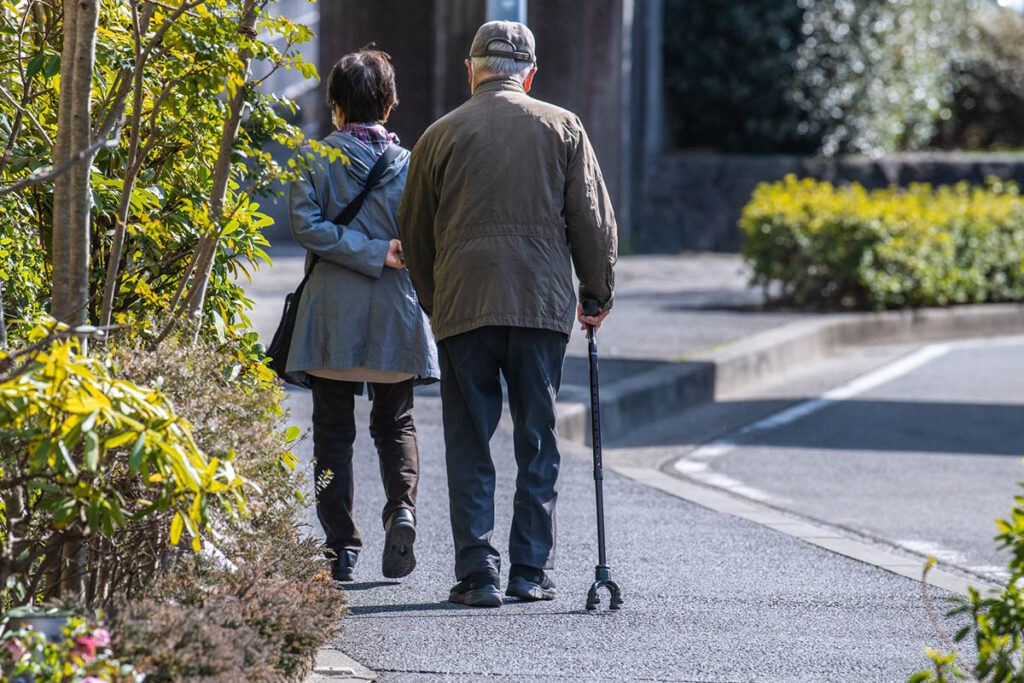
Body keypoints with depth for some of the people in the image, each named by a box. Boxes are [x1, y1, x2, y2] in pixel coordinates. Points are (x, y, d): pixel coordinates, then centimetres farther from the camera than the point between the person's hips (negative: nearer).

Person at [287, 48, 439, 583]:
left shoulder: (315, 159, -2)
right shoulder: (409, 163, 0)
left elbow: (306, 225, -13)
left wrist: (372, 253, -12)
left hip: (331, 316, -1)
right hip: (396, 317, 1)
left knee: (333, 432, 6)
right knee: (395, 422, 15)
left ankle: (341, 547, 2)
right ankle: (402, 507, -10)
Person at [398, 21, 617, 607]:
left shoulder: (442, 135, 4)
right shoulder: (562, 128, 5)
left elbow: (415, 233, 11)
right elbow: (594, 221, 5)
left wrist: (435, 301, 24)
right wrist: (599, 294, 18)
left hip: (463, 309, -1)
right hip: (544, 304, 1)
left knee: (470, 448, 4)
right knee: (538, 443, 9)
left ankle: (479, 573, -2)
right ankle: (532, 572, 8)